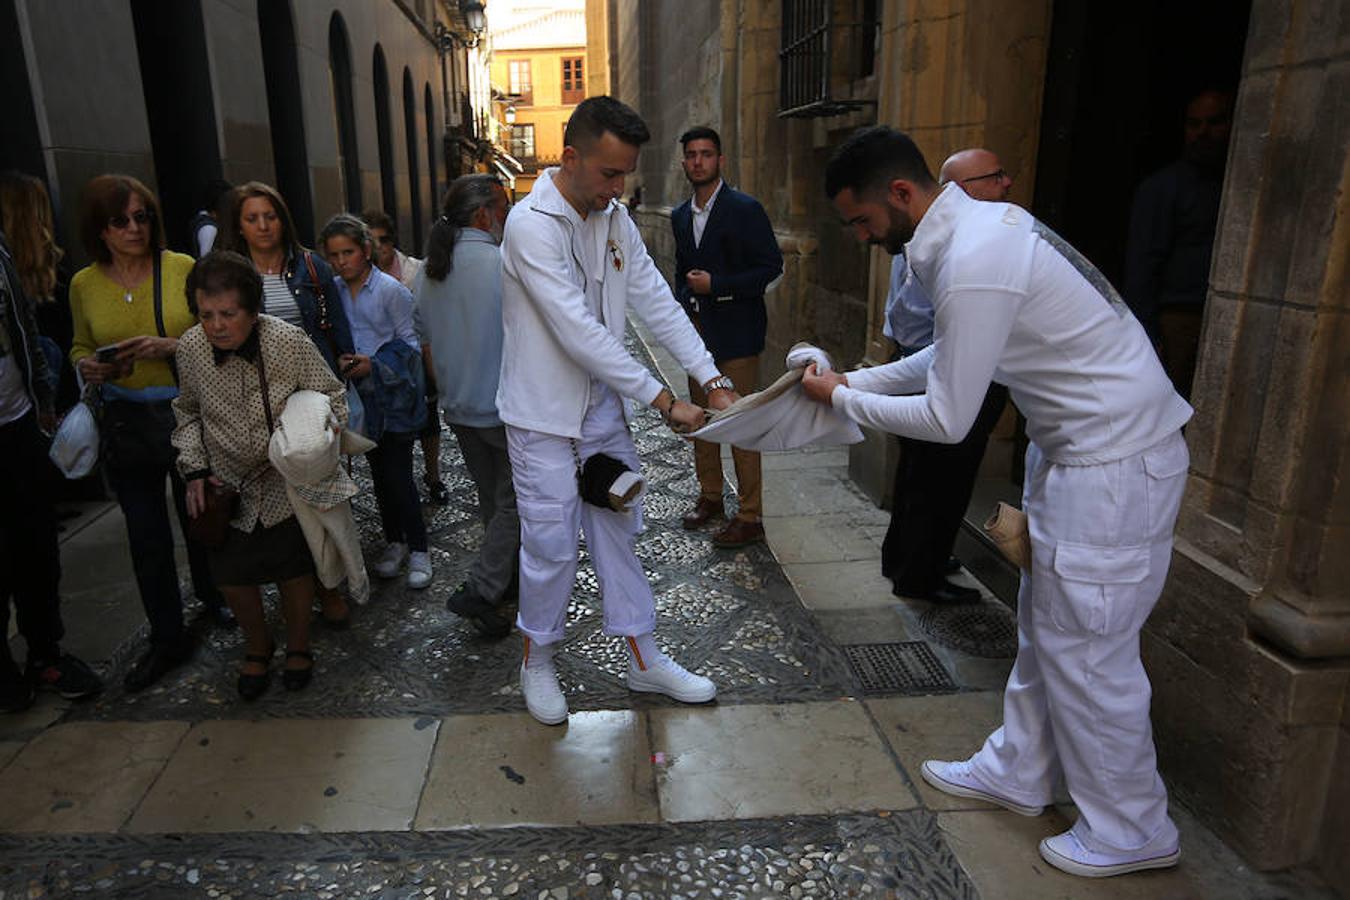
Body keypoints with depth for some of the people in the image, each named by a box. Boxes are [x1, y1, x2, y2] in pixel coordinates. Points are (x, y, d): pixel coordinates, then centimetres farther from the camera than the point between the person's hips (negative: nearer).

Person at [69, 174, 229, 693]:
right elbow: (81, 346, 15)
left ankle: (213, 597, 40)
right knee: (146, 535, 8)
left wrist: (170, 346, -20)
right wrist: (88, 366, -7)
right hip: (125, 422, 2)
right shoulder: (84, 284, 2)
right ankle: (166, 640, 21)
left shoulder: (182, 268, -6)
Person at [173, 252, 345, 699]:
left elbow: (332, 399, -11)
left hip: (286, 482, -2)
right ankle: (257, 647, 39)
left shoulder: (289, 341, -21)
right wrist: (195, 470, -4)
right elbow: (187, 413, 6)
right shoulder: (190, 347, -12)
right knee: (231, 576, 9)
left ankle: (298, 646, 37)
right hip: (226, 486, 3)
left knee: (294, 570, 10)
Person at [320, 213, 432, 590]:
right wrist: (339, 361, -8)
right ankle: (394, 541, 28)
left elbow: (411, 343, -9)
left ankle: (418, 549, 7)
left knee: (398, 474, -6)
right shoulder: (332, 290, 4)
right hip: (360, 397, 5)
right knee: (378, 472, 14)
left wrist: (375, 364, -21)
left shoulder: (390, 289, -10)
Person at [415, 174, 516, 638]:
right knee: (513, 501, 4)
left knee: (491, 499, 19)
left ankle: (511, 578, 34)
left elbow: (426, 342, 12)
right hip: (506, 408, -8)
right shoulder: (502, 264, -18)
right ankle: (480, 591, 0)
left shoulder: (431, 269, 5)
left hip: (458, 409, 8)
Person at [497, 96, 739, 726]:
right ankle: (537, 663, 27)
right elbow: (579, 333, -26)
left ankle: (644, 661, 28)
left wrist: (713, 381, -8)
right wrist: (664, 401, -24)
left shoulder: (614, 220, 4)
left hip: (602, 408, 7)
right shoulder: (531, 225, -20)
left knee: (618, 533, 14)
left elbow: (657, 302, 2)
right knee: (551, 546, 3)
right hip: (544, 414, -7)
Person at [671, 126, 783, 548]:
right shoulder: (681, 215, 12)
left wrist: (715, 285, -16)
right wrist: (681, 309, 8)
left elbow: (771, 265, -10)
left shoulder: (745, 209, -8)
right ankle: (710, 496, 30)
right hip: (696, 330, 7)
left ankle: (750, 517, 5)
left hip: (735, 331, -7)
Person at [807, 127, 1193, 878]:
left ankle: (1131, 830, 26)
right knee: (1043, 625, 20)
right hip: (1081, 446, 10)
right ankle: (1017, 772, 38)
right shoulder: (977, 223, 4)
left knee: (1086, 650, 4)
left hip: (1114, 465, -10)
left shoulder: (973, 266, -27)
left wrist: (842, 399, -8)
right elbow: (949, 357, 15)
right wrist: (859, 380, 9)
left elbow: (947, 420, -21)